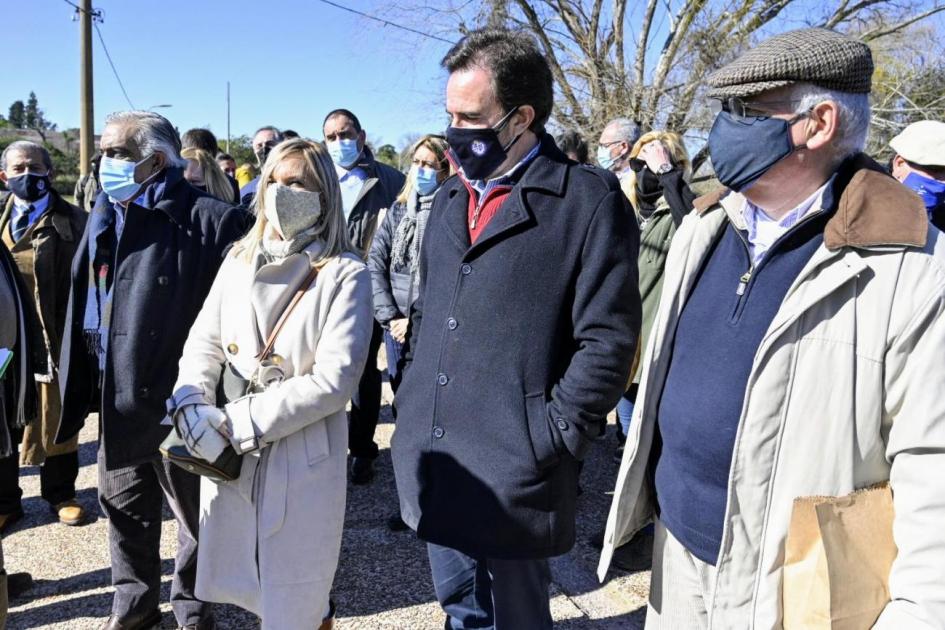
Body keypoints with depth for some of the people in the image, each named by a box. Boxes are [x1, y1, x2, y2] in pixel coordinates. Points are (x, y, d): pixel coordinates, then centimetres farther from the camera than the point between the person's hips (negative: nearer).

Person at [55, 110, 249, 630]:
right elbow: (80, 309, 13)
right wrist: (79, 391, 10)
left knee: (195, 514, 11)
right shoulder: (103, 220, 9)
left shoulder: (211, 221, -15)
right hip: (115, 401, 7)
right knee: (124, 510, 20)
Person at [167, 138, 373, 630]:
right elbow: (203, 342, 6)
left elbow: (333, 379, -16)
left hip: (303, 458, -5)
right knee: (240, 584, 18)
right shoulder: (239, 260, 8)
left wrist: (238, 421, -17)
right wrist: (193, 406, -14)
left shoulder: (345, 274, -10)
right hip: (228, 453, 5)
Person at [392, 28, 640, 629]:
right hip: (434, 463, 7)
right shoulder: (451, 196, 11)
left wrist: (551, 440, -15)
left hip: (514, 473, -6)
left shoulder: (588, 200, -11)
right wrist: (411, 397, 12)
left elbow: (607, 338, -13)